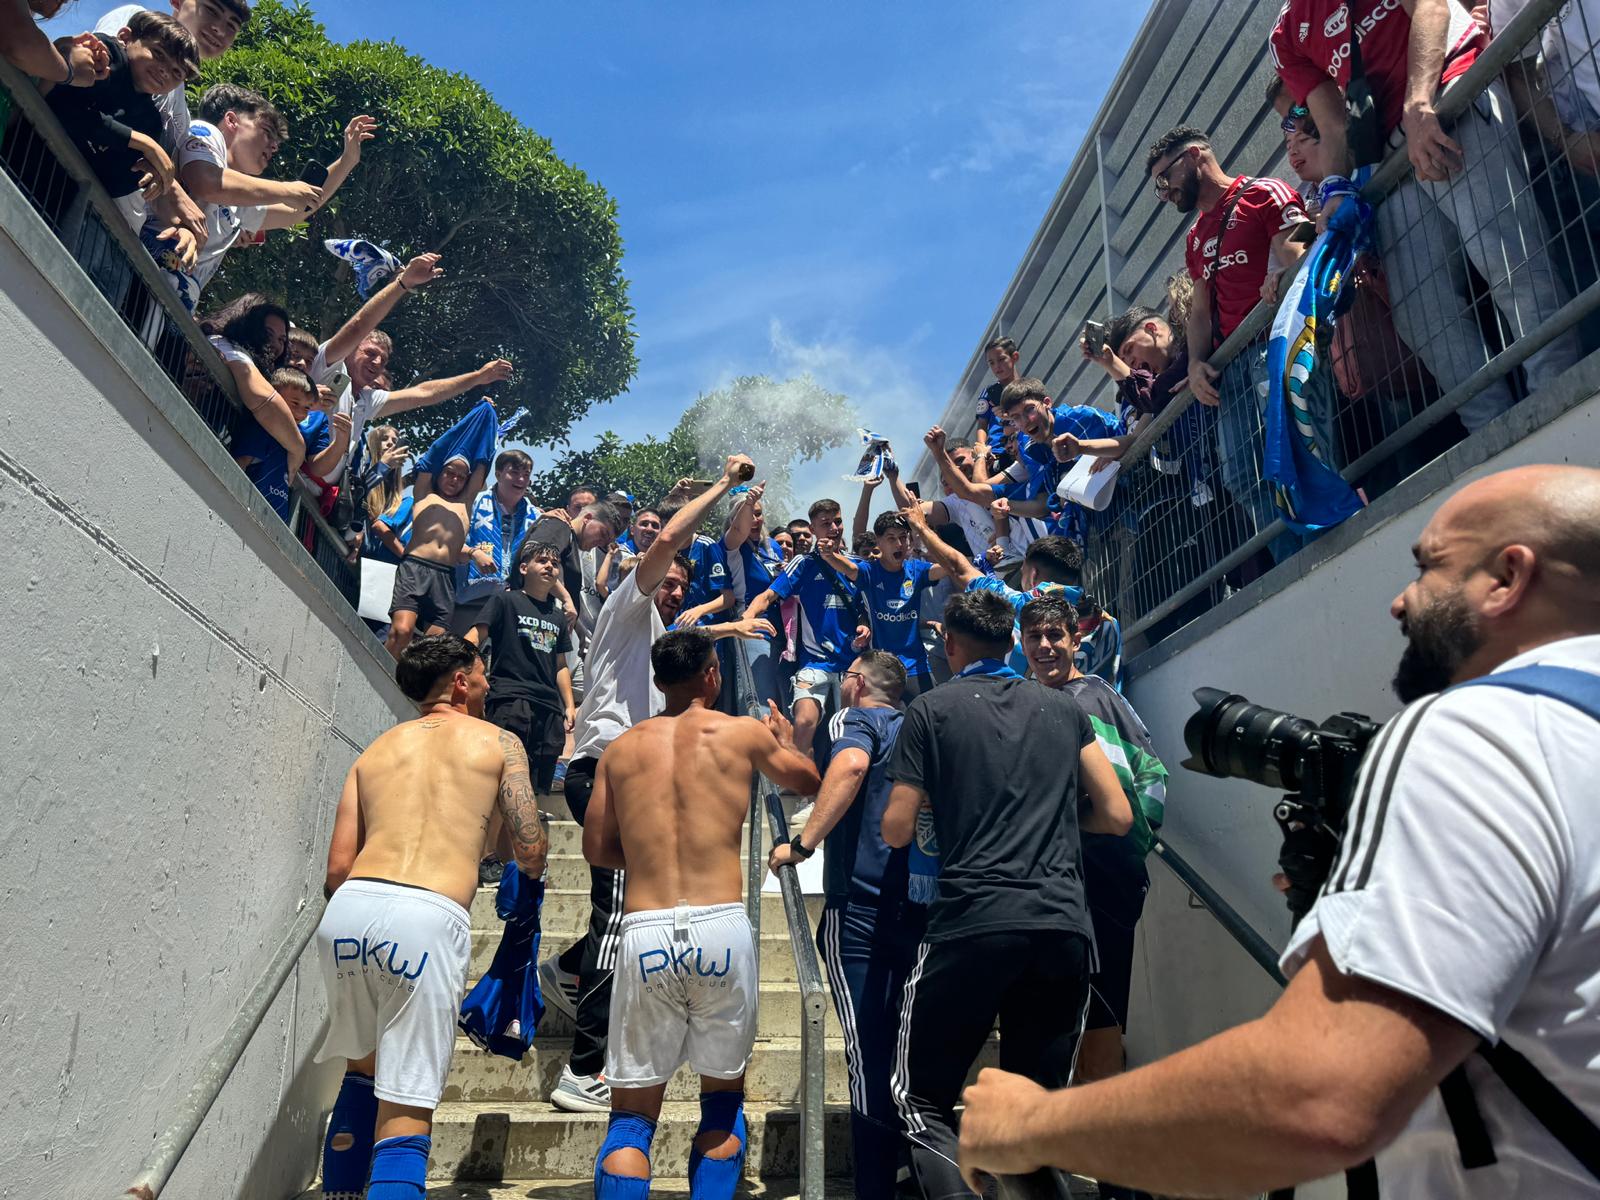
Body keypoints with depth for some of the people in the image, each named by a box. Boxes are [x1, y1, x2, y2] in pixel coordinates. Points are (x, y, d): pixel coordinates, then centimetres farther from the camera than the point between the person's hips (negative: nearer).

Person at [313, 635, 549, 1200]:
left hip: (347, 911, 5)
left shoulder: (376, 749, 23)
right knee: (406, 1109, 0)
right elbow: (531, 857, 7)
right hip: (428, 920, -5)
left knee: (365, 1067, 28)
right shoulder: (497, 742, 12)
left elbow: (338, 867, 15)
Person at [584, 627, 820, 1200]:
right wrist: (785, 739, 44)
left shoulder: (621, 748, 11)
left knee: (632, 1113, 12)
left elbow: (597, 849, 14)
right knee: (723, 1097, 20)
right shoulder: (743, 732, 6)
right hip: (721, 927, -1)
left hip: (644, 933, 1)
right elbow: (807, 780, 24)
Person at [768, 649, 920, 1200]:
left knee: (868, 1053, -3)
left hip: (861, 905, -7)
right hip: (923, 905, 7)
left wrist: (802, 843, -21)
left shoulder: (856, 718, 0)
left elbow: (850, 764, -23)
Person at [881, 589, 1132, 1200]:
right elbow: (1117, 815, 14)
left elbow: (896, 830, 2)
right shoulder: (1063, 709, 14)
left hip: (973, 924, -4)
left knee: (922, 1097, 8)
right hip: (1065, 926, 4)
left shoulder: (931, 709, 4)